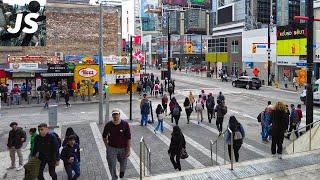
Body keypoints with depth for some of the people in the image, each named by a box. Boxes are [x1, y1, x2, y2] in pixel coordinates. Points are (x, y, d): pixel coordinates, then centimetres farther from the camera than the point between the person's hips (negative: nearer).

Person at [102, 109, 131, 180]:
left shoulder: (125, 124, -15)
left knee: (123, 162, 19)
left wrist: (129, 150, -11)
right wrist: (107, 146, 4)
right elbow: (104, 136, 6)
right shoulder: (108, 125, -11)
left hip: (123, 148, 0)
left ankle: (122, 171, 52)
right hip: (111, 148, 0)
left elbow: (128, 138, -11)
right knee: (112, 165, 4)